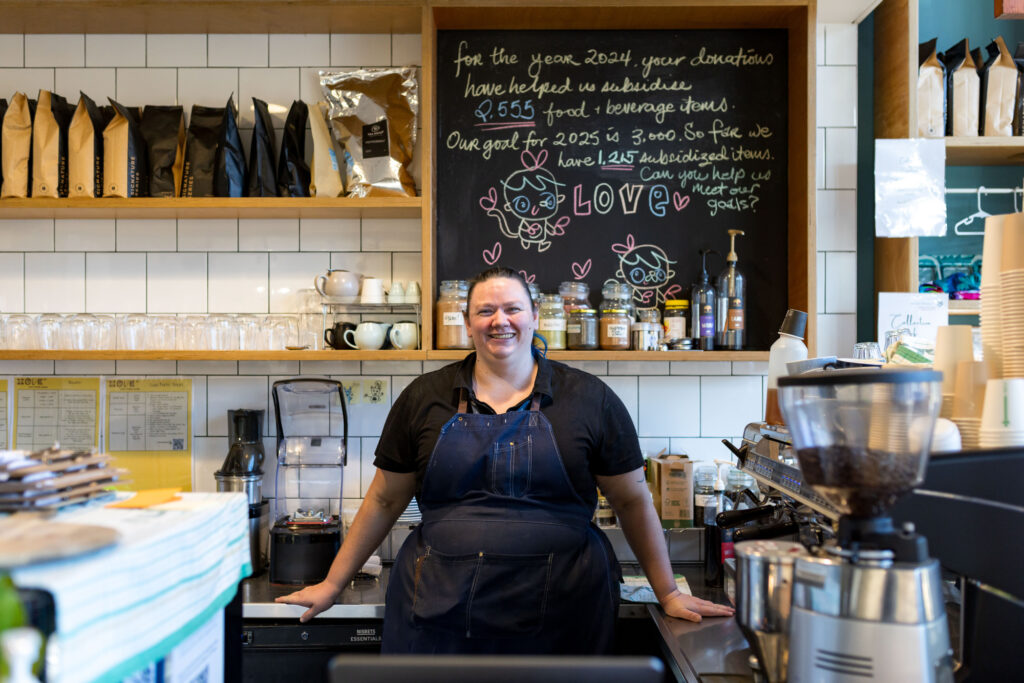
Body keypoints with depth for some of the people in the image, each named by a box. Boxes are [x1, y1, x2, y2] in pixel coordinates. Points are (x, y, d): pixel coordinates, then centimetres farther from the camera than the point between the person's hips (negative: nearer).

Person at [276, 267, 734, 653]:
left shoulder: (590, 399, 1)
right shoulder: (424, 399, 4)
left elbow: (632, 501, 7)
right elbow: (385, 501, 11)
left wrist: (668, 594, 8)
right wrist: (333, 585, 13)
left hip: (557, 620, 0)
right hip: (440, 617, 1)